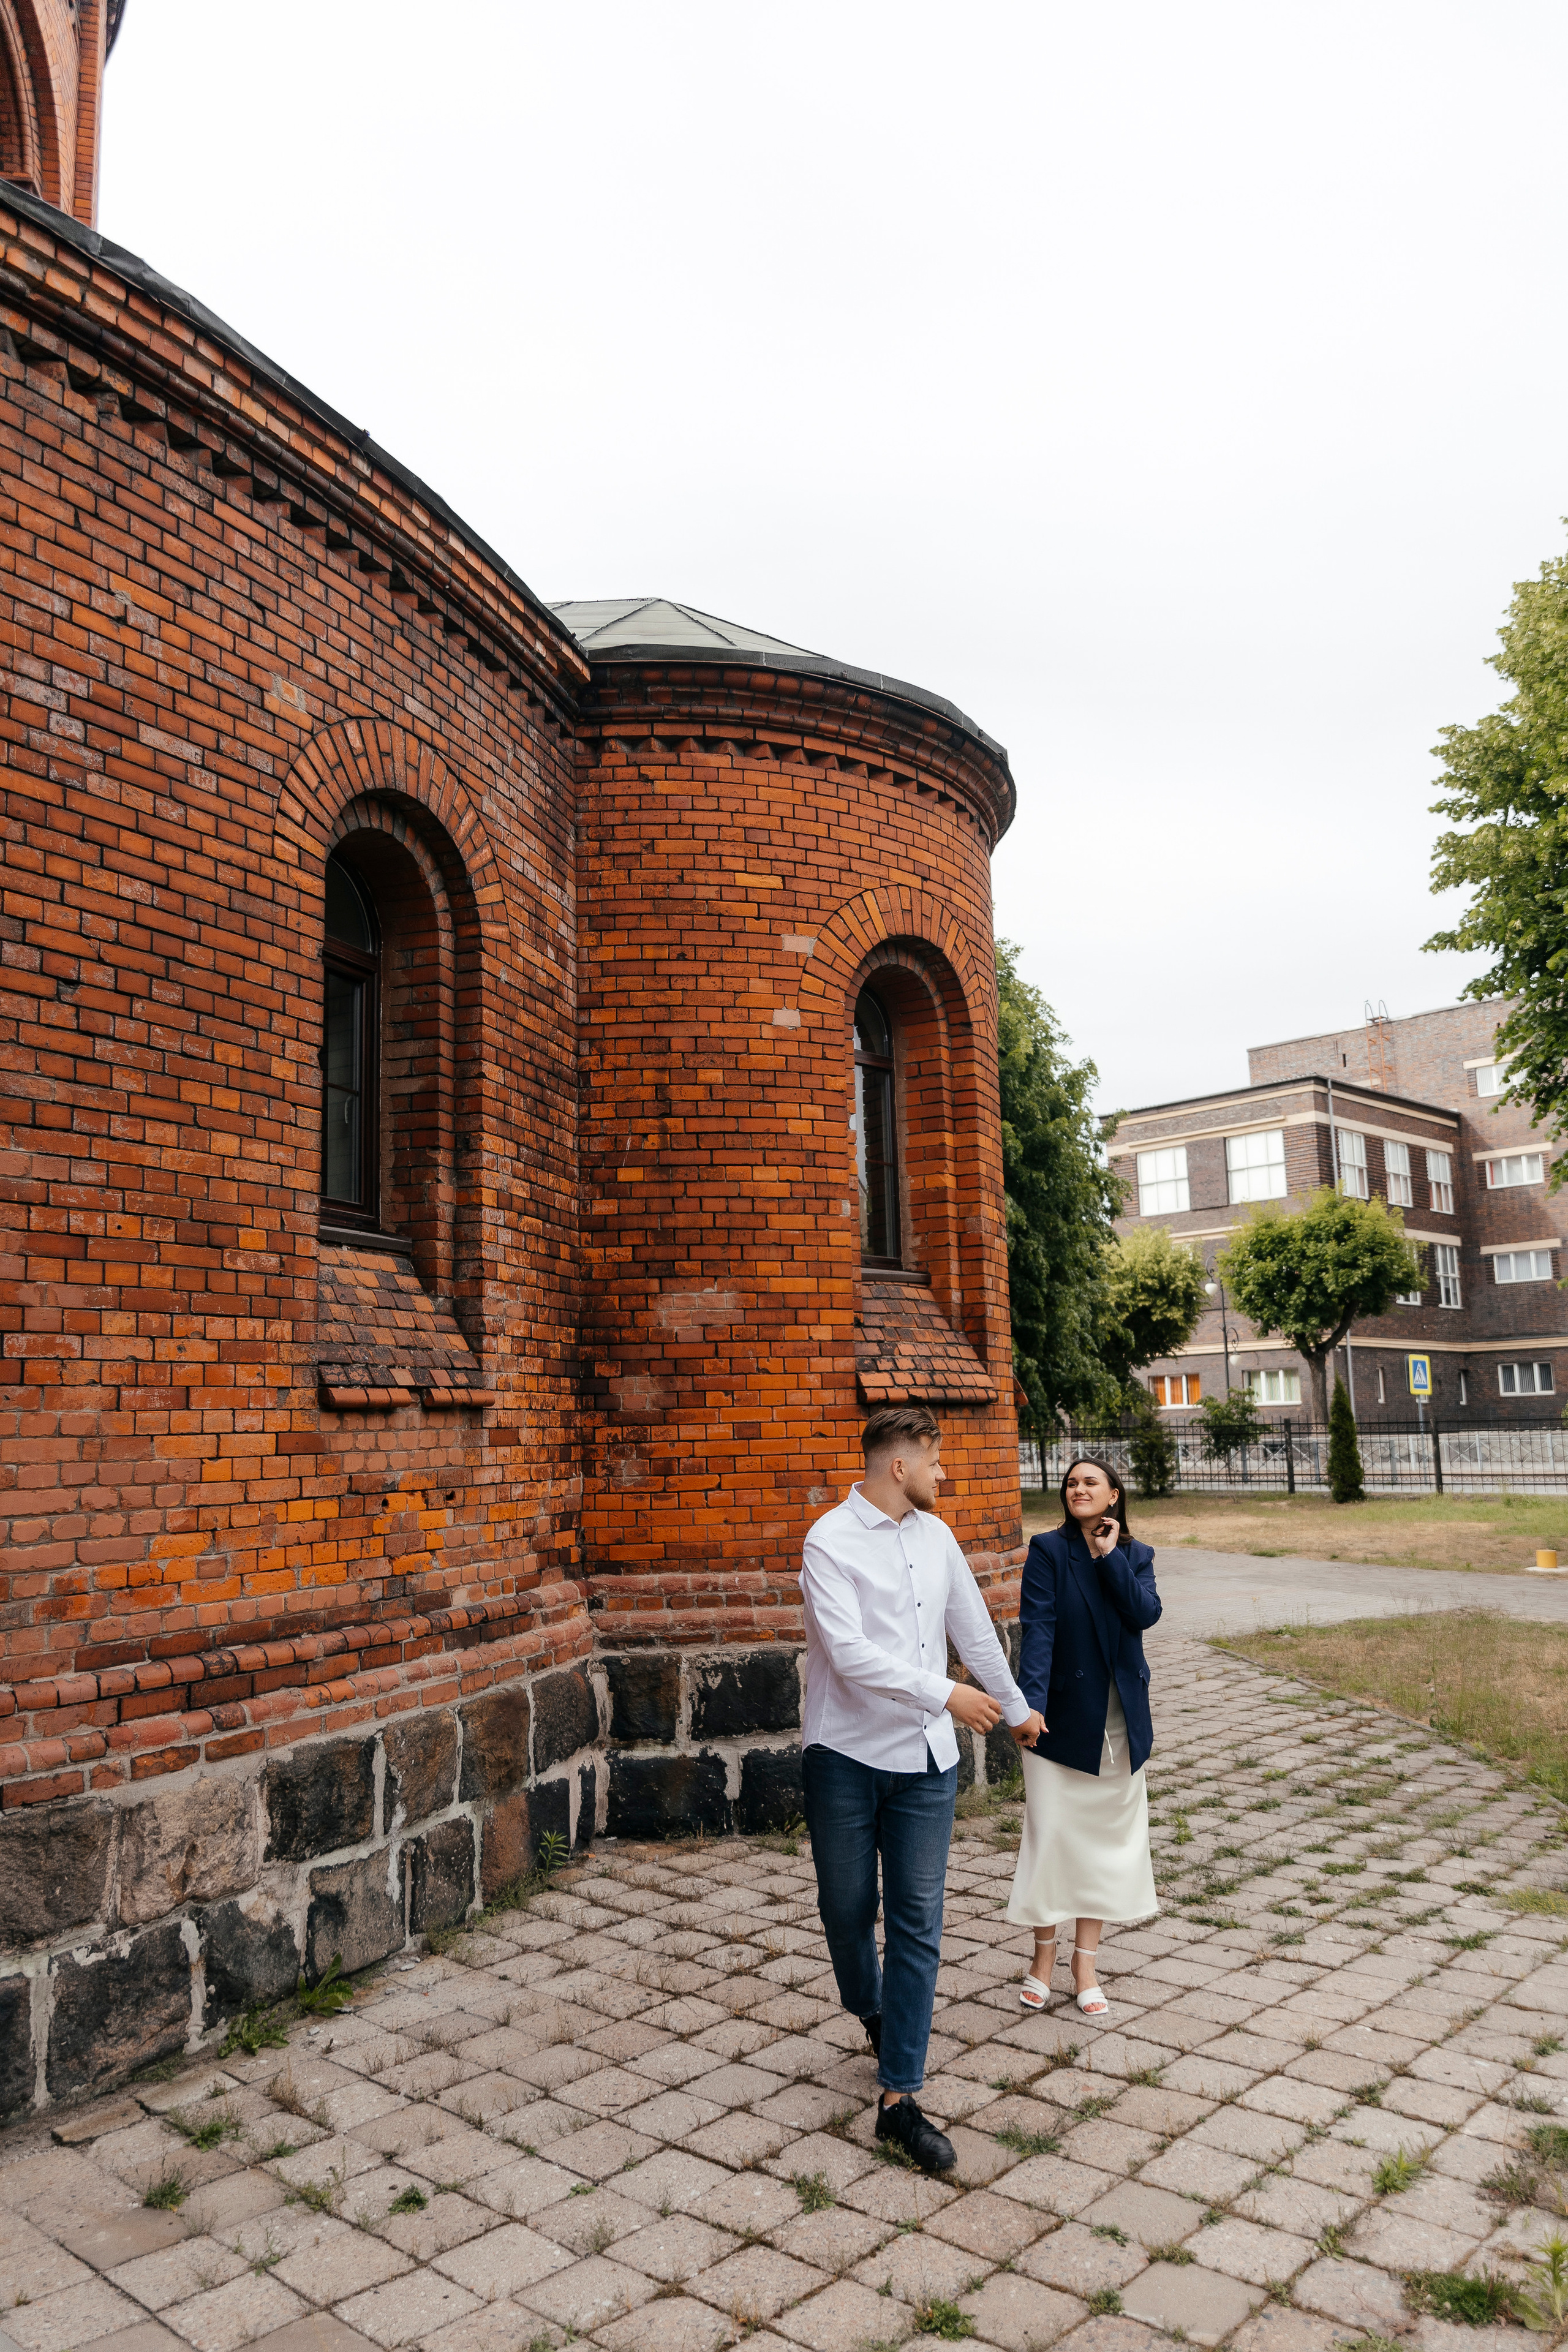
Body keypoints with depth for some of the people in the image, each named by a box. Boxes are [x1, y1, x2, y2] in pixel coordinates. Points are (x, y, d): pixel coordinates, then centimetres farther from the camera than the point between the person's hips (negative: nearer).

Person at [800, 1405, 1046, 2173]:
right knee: (848, 1909, 12)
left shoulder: (935, 1536, 6)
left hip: (925, 1759, 4)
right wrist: (945, 1694, -23)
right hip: (846, 1756, -4)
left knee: (917, 1924, 2)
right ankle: (873, 2012, 43)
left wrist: (1015, 1707, 27)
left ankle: (899, 2098, 10)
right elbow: (848, 1652, -23)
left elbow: (974, 1630, 18)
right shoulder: (830, 1542, -13)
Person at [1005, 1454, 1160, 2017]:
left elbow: (1146, 1613, -13)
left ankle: (1085, 1965, 23)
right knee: (1051, 1833, 1)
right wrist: (1031, 1701, -26)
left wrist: (1111, 1557, -16)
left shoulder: (1135, 1555, 4)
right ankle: (1044, 1957, 20)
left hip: (1121, 1721, 4)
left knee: (1104, 1837, 10)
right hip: (1063, 1717, -3)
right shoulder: (1048, 1550, -8)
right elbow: (1037, 1628, -16)